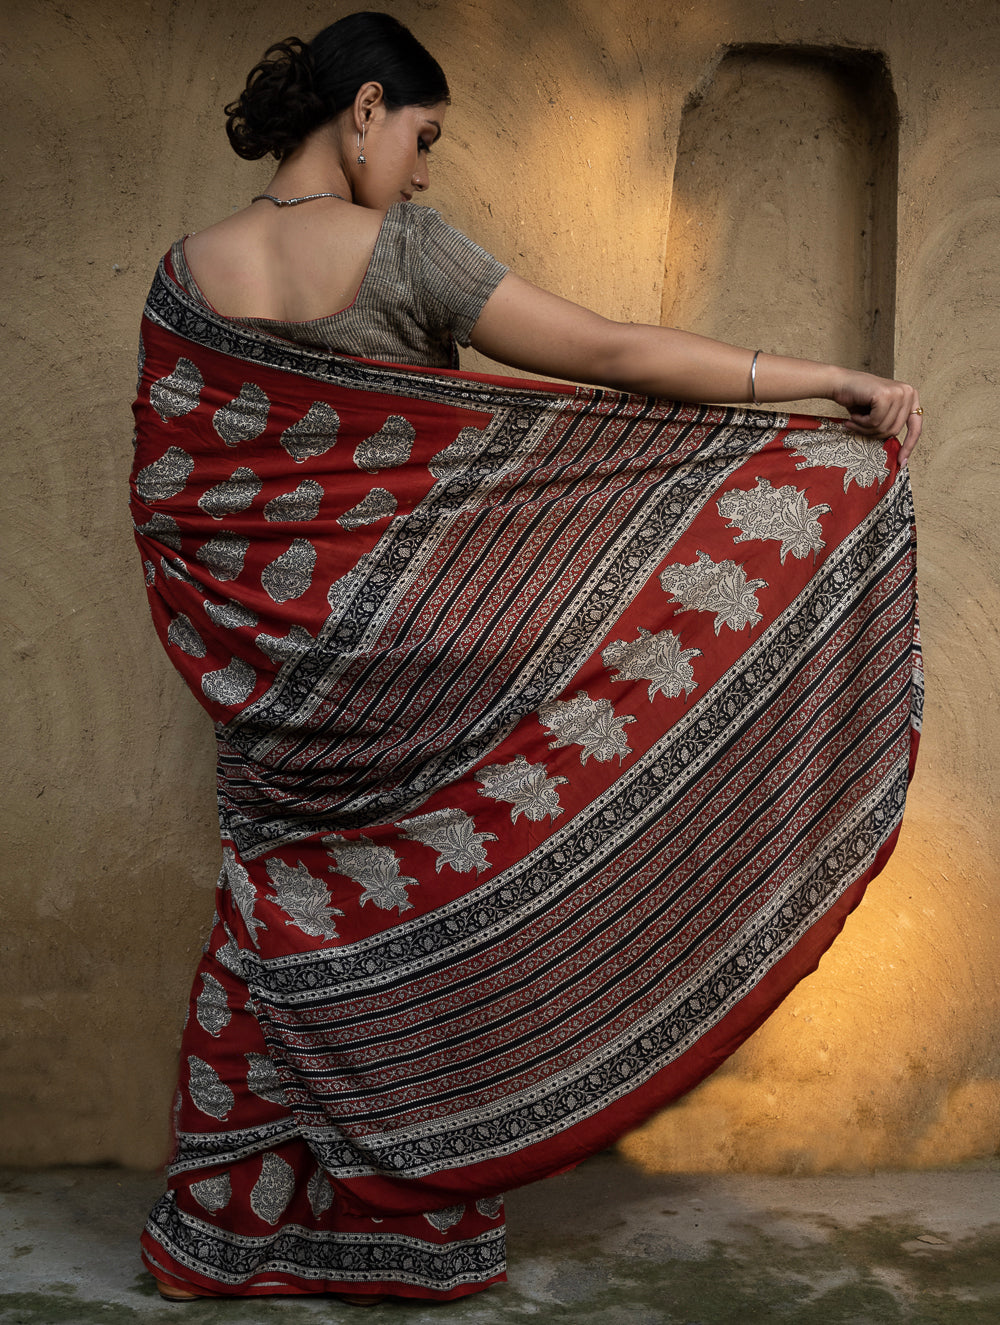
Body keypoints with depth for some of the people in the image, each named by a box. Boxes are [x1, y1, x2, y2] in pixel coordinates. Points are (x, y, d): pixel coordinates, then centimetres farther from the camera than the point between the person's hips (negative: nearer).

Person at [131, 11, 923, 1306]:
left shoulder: (185, 275, 4)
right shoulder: (399, 250, -11)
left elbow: (163, 492, 7)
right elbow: (612, 354, -14)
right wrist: (838, 379, -8)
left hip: (273, 675, 5)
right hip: (413, 656, -4)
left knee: (282, 923, 13)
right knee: (409, 918, 10)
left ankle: (221, 1231, 25)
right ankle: (407, 1221, 23)